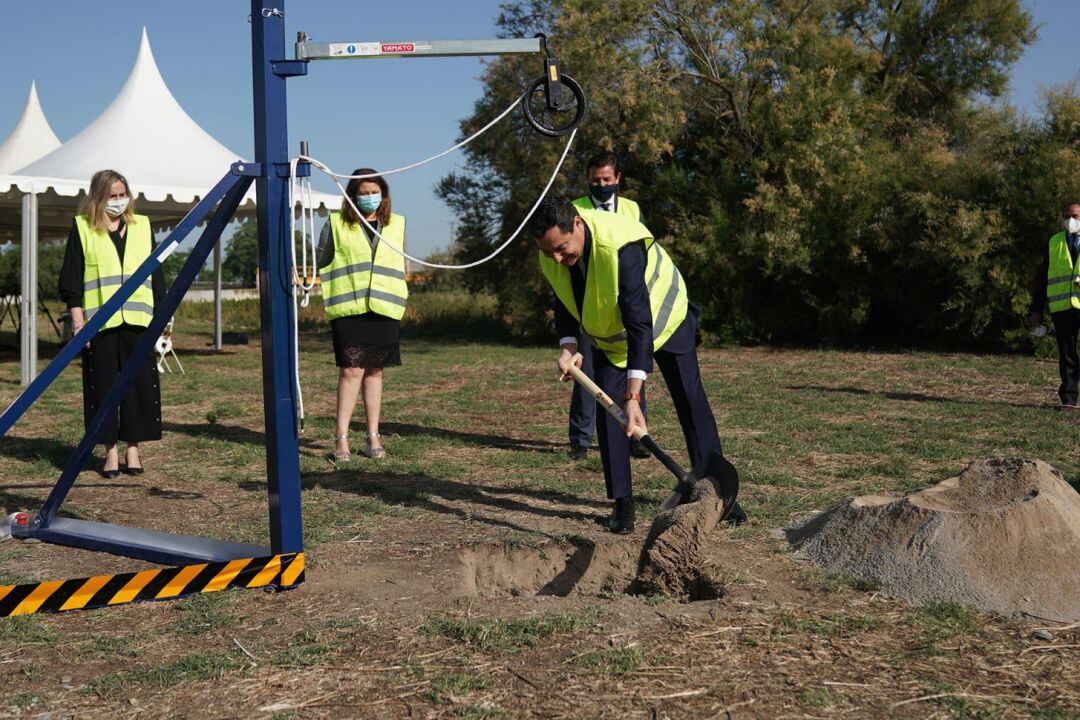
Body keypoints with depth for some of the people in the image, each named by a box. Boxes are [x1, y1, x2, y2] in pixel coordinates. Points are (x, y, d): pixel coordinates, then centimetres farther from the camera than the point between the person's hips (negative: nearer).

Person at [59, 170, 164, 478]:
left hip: (137, 318, 2)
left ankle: (133, 448, 9)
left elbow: (156, 273, 15)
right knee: (103, 383, 1)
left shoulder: (142, 225, 14)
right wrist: (77, 318, -4)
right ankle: (110, 451, 9)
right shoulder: (82, 227, 6)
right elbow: (71, 278, 3)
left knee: (140, 383, 0)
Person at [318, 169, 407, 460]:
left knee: (374, 371, 6)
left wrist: (398, 299, 14)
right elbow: (321, 265, 11)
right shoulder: (336, 224, 5)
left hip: (384, 310, 3)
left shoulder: (396, 225, 14)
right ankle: (341, 438, -7)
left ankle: (372, 436, 12)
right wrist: (332, 298, 6)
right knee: (351, 370, -10)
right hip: (348, 308, -3)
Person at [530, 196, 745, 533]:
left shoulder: (621, 246, -42)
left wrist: (634, 396, -50)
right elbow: (563, 300, 0)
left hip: (665, 317, -4)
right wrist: (567, 345, -18)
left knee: (692, 402, 0)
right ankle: (622, 503, -1)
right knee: (608, 408, -8)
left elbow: (640, 323, -45)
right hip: (610, 335, 5)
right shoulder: (550, 254, -21)